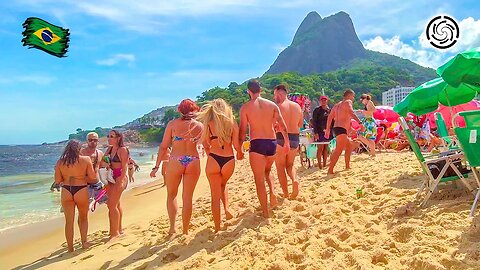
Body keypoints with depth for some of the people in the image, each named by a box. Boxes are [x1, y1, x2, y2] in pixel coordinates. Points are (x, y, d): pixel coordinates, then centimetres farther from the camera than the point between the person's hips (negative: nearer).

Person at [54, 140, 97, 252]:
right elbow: (93, 179, -8)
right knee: (83, 218, 22)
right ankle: (84, 242, 23)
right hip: (81, 191, -2)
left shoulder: (60, 162, -1)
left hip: (66, 192, 2)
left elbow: (57, 181, 1)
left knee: (69, 221, 12)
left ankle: (70, 248, 19)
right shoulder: (86, 160, -7)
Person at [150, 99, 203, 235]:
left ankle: (172, 226, 9)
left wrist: (156, 166, 5)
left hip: (175, 161, -1)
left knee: (171, 195, 18)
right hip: (193, 161, 1)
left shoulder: (172, 124, 1)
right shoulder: (199, 126, 4)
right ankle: (185, 230, 17)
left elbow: (163, 146, 0)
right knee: (188, 197, 11)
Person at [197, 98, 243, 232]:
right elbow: (236, 144, -1)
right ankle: (226, 208, 15)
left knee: (215, 196, 10)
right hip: (229, 160, 2)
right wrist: (240, 154, 19)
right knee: (223, 184, 33)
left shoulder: (208, 124, 0)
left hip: (213, 160, -1)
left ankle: (217, 228, 12)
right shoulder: (232, 123, 1)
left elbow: (206, 146, 7)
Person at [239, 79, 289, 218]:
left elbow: (243, 131, -4)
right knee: (267, 172, 29)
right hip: (272, 143, 4)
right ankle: (272, 192, 4)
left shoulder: (245, 107, -2)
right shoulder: (272, 105, 6)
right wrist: (287, 142, 15)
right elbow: (282, 126, 4)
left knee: (259, 180, 7)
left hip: (256, 144, -4)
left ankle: (265, 212, 10)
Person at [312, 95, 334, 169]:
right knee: (320, 148, -5)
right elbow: (314, 122, -7)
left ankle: (324, 163, 16)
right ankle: (320, 164, 1)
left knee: (326, 148, 8)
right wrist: (315, 132, -14)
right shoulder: (317, 110, -2)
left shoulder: (329, 110, 12)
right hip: (320, 132, -5)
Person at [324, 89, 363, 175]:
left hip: (336, 128, 10)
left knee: (349, 146, 24)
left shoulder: (337, 105, 24)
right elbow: (351, 113, -20)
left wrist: (328, 130, 26)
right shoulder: (347, 102, -1)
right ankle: (330, 170, -26)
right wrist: (360, 123, -26)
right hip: (341, 129, -10)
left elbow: (330, 117, 24)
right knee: (339, 150, -18)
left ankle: (347, 166, 30)